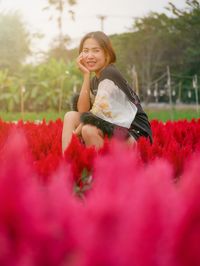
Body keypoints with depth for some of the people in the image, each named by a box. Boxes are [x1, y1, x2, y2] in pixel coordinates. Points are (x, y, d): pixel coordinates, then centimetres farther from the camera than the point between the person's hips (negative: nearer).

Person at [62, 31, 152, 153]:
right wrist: (86, 75, -7)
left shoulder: (110, 74, -14)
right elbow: (82, 111, -6)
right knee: (71, 117, 0)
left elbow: (98, 113, -19)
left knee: (89, 129, -30)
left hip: (137, 135, -8)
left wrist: (78, 131, -6)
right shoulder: (94, 80, 9)